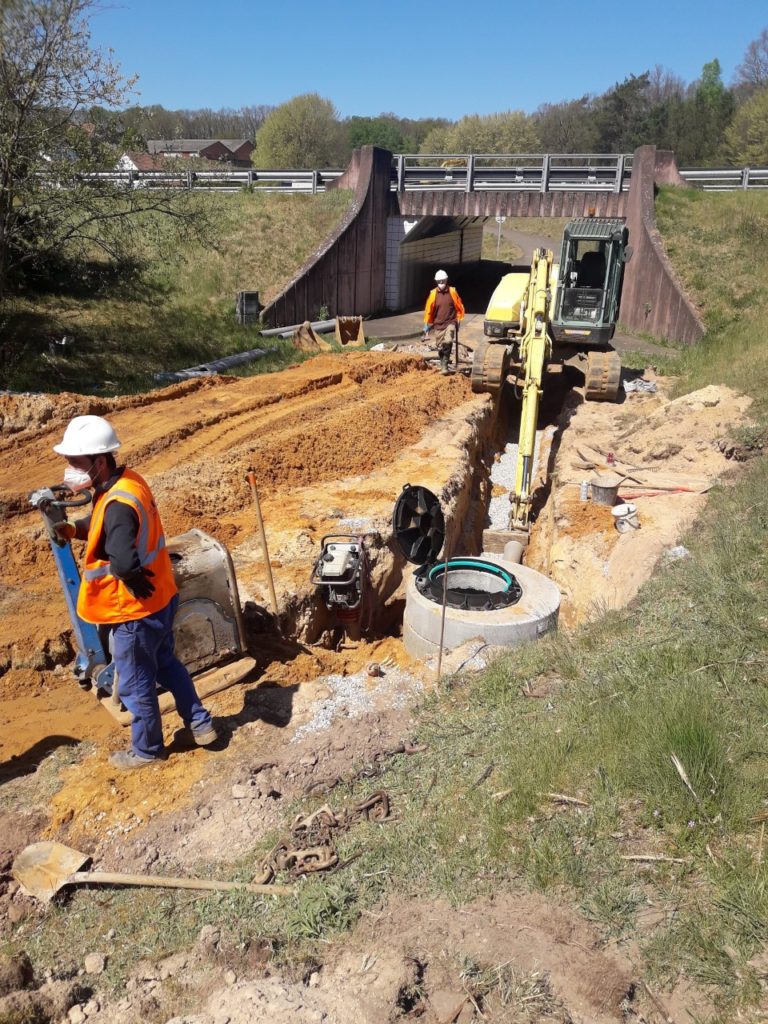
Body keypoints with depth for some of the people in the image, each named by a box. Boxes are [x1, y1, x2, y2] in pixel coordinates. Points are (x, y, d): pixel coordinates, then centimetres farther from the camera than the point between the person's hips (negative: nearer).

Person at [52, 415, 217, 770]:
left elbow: (124, 563, -43)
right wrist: (75, 529, -3)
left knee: (136, 686, 13)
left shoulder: (118, 504, -31)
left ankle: (146, 750, 34)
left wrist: (135, 582, -21)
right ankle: (201, 725, 39)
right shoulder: (128, 481, 0)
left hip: (135, 611, -9)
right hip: (160, 600, 9)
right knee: (166, 664, 27)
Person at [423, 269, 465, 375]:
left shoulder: (452, 292, -3)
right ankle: (444, 364, 29)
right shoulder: (433, 294, -2)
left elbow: (459, 307, 8)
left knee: (447, 342, -23)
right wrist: (427, 325, 5)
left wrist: (458, 320, 7)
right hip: (438, 324, 2)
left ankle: (445, 365, -16)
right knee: (440, 347, 7)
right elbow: (429, 310, 4)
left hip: (450, 322, -2)